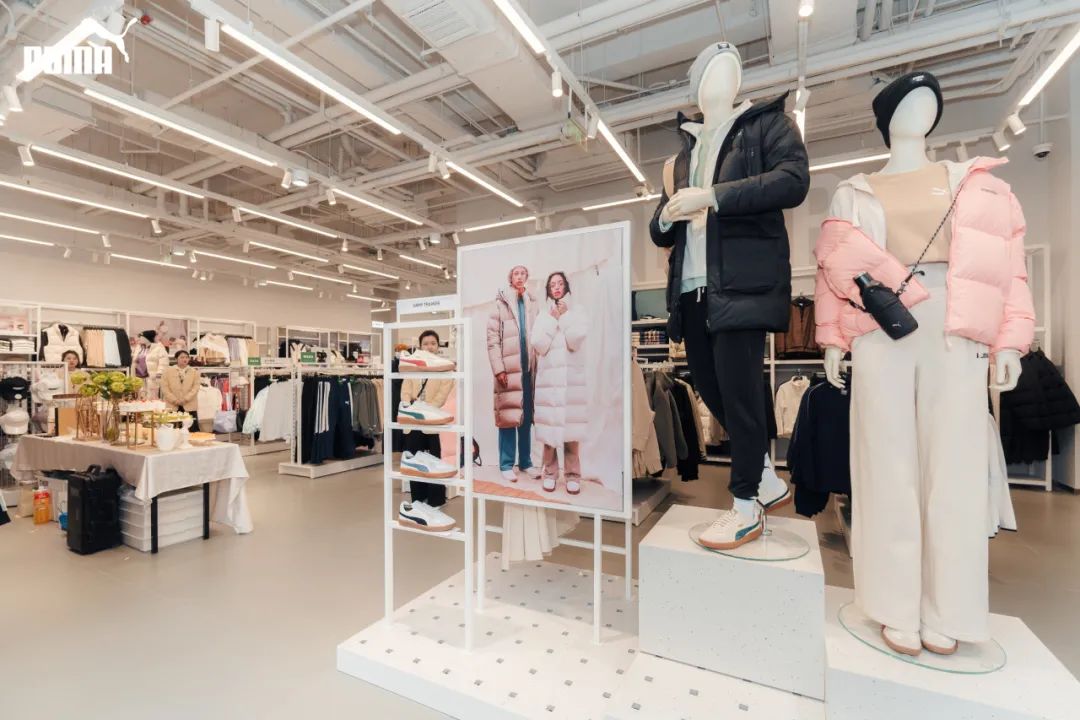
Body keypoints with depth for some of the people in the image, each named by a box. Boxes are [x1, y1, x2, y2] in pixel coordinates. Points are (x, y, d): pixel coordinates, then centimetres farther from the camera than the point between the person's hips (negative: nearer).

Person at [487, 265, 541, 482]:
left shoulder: (533, 304, 11)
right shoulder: (501, 303, 2)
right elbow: (492, 338, -4)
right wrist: (498, 368, -11)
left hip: (529, 367, 3)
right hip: (508, 368, -3)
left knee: (526, 417, 10)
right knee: (508, 416, 0)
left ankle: (525, 462, 21)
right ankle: (506, 464, 11)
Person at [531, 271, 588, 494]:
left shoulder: (577, 313, 8)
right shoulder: (542, 316, 11)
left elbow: (575, 341, -8)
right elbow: (539, 346, -4)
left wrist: (563, 317, -3)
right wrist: (553, 319, -2)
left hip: (572, 379, -1)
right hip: (548, 379, 1)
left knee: (571, 428, -3)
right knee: (549, 428, 0)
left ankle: (573, 475, 7)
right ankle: (550, 472, 13)